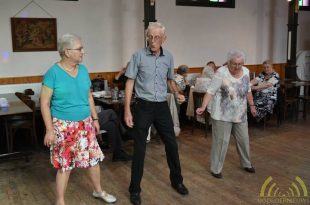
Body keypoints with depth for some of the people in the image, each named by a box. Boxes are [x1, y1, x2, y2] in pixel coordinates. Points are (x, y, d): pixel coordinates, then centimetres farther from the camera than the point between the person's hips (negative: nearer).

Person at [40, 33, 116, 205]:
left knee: (94, 158, 13)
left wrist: (94, 118, 11)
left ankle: (98, 191, 35)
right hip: (64, 126, -5)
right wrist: (49, 129, -15)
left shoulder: (83, 70, 4)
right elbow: (45, 103, -12)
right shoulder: (53, 73, -14)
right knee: (64, 165, 5)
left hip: (85, 124, 5)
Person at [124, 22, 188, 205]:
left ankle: (177, 180, 32)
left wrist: (177, 93, -3)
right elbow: (130, 82, -5)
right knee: (140, 148, 2)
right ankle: (135, 189, 17)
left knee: (171, 144, 11)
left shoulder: (168, 57, 4)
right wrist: (127, 110, -11)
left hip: (162, 106, 4)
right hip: (143, 106, -3)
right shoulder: (139, 55, -7)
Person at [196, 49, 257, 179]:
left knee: (243, 139, 15)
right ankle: (216, 169, 13)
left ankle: (246, 164, 35)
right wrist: (203, 107, -26)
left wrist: (252, 105, 17)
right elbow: (210, 91, -17)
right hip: (223, 114, -6)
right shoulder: (221, 73, -16)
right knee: (221, 141, 0)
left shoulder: (245, 72, 2)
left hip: (240, 114, 6)